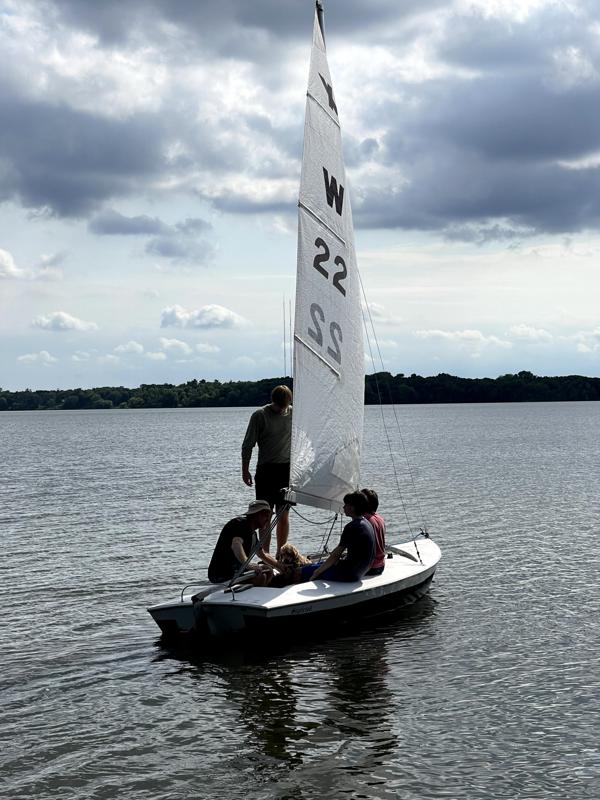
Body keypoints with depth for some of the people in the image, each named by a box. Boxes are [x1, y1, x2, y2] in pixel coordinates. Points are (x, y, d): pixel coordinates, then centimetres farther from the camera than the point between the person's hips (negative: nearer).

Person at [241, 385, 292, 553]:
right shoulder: (260, 415, -6)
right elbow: (248, 445, -2)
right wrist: (245, 470, -2)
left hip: (287, 470, 3)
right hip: (266, 470, -2)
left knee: (284, 514, 3)